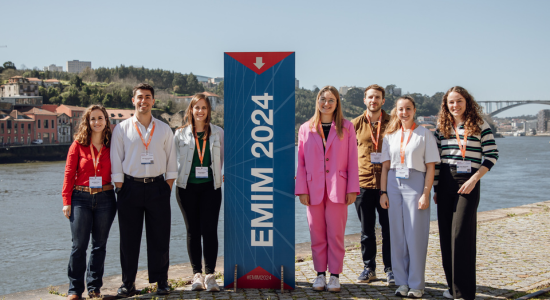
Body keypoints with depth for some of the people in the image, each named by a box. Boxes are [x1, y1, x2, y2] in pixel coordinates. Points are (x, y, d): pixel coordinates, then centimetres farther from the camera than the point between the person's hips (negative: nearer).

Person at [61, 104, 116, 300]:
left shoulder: (111, 145, 5)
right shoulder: (78, 145, 1)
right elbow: (69, 174, 0)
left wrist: (120, 199, -1)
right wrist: (66, 201, -5)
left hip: (105, 199, 2)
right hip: (81, 198, -2)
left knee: (99, 245, 9)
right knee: (79, 245, -2)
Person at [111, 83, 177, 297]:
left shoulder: (164, 129, 9)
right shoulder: (122, 128, 5)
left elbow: (171, 162, 9)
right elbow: (116, 163, 2)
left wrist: (167, 189, 1)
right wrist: (120, 190, -5)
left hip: (157, 186, 1)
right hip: (131, 187, -1)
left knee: (159, 236, 4)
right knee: (129, 237, 3)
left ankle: (161, 281, 15)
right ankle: (128, 283, 13)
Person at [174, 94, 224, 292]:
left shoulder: (218, 133, 7)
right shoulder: (181, 134, 7)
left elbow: (222, 158, 14)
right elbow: (174, 158, 10)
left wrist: (217, 174, 5)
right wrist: (173, 178, 1)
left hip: (210, 187, -1)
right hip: (187, 187, 1)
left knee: (209, 230, -7)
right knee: (193, 231, 5)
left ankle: (210, 275, -2)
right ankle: (197, 274, 11)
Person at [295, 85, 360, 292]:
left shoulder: (346, 128, 6)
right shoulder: (306, 128, 8)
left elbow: (352, 161, 3)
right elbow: (301, 162, 6)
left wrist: (352, 189, -3)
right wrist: (301, 189, 0)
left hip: (337, 189, -1)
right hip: (314, 189, 1)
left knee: (336, 233, 1)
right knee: (317, 234, 5)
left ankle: (335, 275, 12)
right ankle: (320, 274, 17)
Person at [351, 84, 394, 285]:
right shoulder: (356, 124, 7)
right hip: (362, 183, 1)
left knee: (389, 228, 3)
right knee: (366, 229, 10)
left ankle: (390, 269, 14)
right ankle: (369, 268, 21)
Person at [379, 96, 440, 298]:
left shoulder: (424, 134, 0)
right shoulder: (390, 136, 11)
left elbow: (430, 167, -3)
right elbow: (385, 166, 11)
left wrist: (425, 194, -10)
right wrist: (383, 192, 4)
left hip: (415, 184, -4)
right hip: (394, 185, 4)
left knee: (415, 235, -2)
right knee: (397, 235, 6)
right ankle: (402, 282, 16)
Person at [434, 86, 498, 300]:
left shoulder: (480, 126, -1)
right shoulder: (441, 128, 9)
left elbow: (492, 155, -4)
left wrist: (474, 179, -14)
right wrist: (435, 189, 9)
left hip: (467, 184, -5)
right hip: (445, 184, 5)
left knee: (461, 234, -9)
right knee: (446, 235, 7)